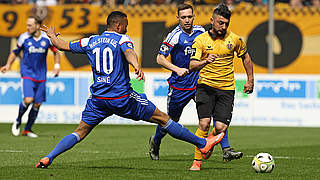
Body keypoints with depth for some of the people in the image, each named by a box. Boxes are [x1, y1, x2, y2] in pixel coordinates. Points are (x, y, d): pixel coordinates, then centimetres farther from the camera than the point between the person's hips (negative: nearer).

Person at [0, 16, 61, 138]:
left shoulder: (47, 38, -3)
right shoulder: (24, 38, -6)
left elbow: (56, 52, 12)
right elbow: (15, 52, 9)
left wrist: (57, 66, -2)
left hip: (41, 76, 2)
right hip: (27, 73, -2)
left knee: (37, 104, 3)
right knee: (28, 99, -20)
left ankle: (27, 130, 18)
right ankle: (18, 121, 6)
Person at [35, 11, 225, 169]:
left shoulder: (90, 41, 10)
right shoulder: (122, 39, -4)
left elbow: (64, 46, 19)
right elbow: (129, 52, -26)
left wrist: (52, 36, 39)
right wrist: (137, 66, -47)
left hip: (98, 99, 4)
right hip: (122, 98, -4)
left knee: (80, 132, 12)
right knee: (163, 119, 3)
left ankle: (49, 157, -8)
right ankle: (202, 143, 8)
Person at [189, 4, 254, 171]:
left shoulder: (234, 39, 4)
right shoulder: (201, 39, -2)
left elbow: (245, 57, 22)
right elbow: (192, 65, -10)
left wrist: (250, 80, 20)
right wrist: (205, 61, -30)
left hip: (227, 88, 1)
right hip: (206, 85, -1)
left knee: (221, 127, -11)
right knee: (204, 122, -18)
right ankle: (197, 160, -5)